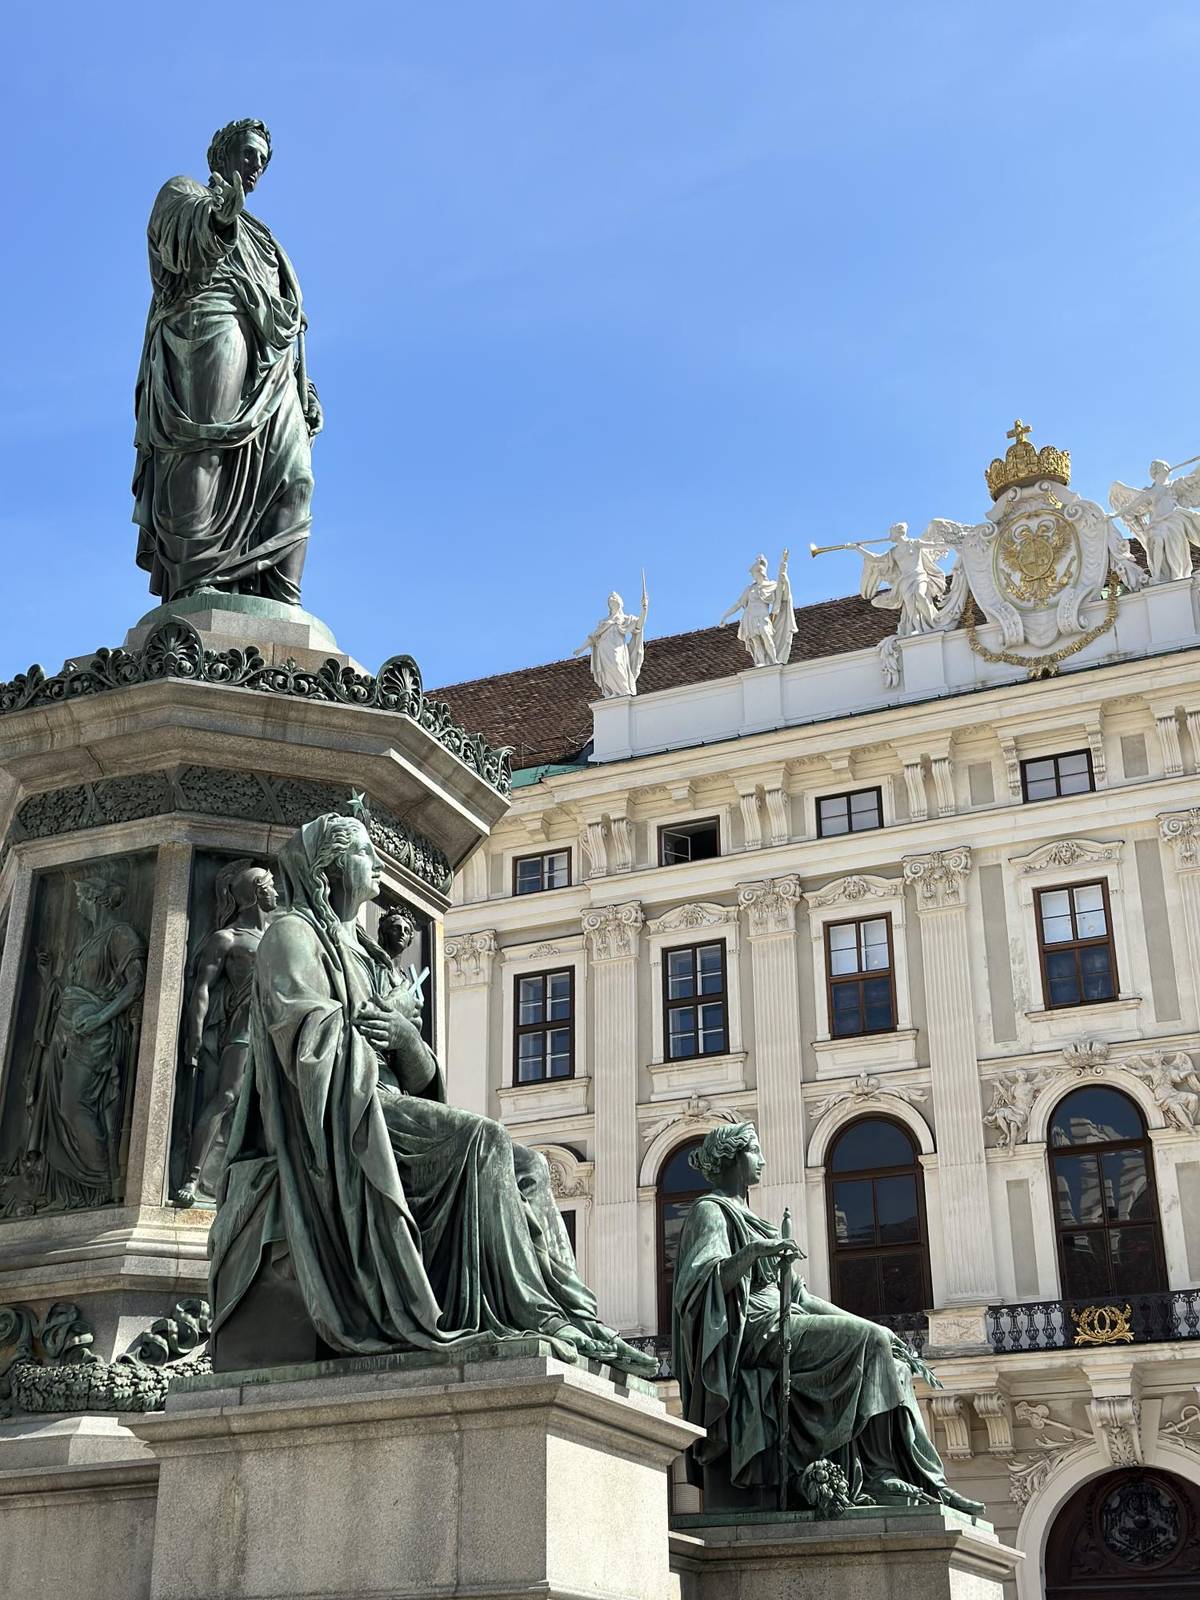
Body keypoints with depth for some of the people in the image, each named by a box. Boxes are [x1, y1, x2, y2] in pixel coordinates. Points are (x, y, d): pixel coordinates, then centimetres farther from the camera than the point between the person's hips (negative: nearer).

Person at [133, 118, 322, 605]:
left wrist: (305, 386, 18)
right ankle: (195, 583, -36)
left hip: (269, 362, 7)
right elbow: (183, 236, -7)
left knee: (291, 477, -11)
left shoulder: (257, 236, 38)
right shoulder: (183, 193, 19)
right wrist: (218, 218, -30)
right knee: (203, 450, -25)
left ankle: (274, 601, -20)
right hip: (208, 326, -7)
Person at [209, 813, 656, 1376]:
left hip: (385, 1108, 8)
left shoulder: (363, 955, 29)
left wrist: (407, 1038, -5)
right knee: (484, 1140, -28)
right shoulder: (293, 934, 6)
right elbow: (309, 1038, -13)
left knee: (527, 1167, -7)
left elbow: (419, 1075, 16)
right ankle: (529, 1315, -34)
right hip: (336, 1120, -8)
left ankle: (576, 1319, -19)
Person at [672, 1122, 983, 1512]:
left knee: (890, 1356, -7)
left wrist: (857, 1322, 14)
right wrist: (752, 1252, -31)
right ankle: (881, 1475, -24)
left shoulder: (744, 1217, 27)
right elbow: (705, 1284, -16)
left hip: (780, 1324, 9)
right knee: (869, 1341, -22)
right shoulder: (710, 1211, 1)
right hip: (753, 1332, -9)